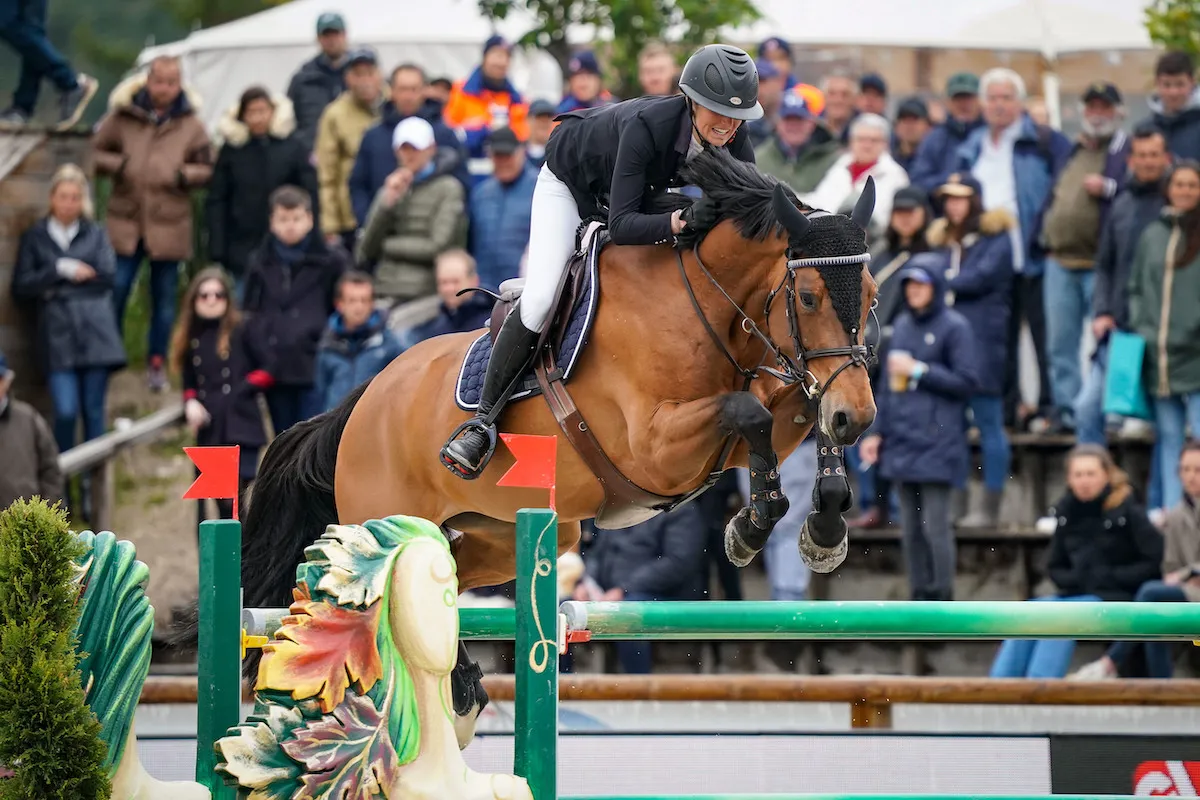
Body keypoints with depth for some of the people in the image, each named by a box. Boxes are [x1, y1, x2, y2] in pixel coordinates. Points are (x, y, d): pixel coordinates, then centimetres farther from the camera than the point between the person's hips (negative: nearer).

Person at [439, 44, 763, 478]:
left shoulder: (731, 134, -28)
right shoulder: (647, 126, -44)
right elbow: (621, 226, -47)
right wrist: (683, 220, -62)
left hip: (647, 184, 6)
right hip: (571, 179, -6)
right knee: (540, 299, -19)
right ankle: (483, 419, -9)